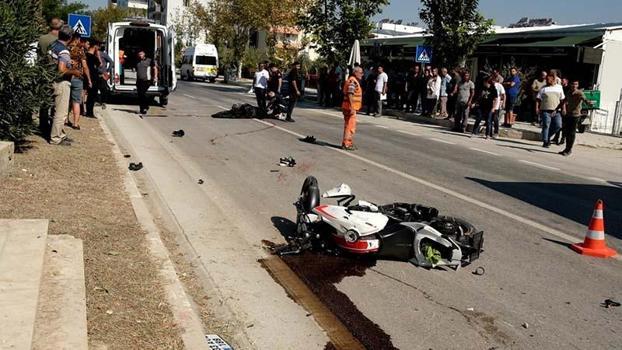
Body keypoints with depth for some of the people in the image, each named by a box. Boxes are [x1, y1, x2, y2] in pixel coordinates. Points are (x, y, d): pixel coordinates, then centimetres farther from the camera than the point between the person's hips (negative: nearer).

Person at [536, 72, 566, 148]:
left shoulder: (559, 87, 13)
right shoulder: (543, 88, 6)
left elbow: (562, 99, 14)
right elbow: (538, 99, 3)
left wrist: (564, 108, 6)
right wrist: (537, 108, -9)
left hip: (556, 111, 3)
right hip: (546, 111, -3)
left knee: (558, 126, -3)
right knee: (546, 126, -5)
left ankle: (548, 136, 19)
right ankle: (545, 142, 2)